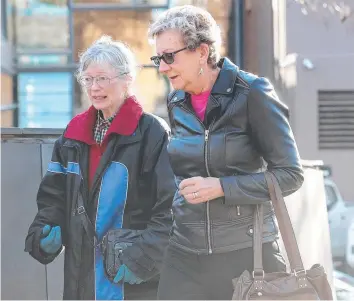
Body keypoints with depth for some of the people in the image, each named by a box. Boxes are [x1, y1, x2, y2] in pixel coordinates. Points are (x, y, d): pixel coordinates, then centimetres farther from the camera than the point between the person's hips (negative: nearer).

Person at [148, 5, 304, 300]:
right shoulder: (176, 104, 9)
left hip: (246, 252, -4)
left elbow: (290, 174, -9)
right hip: (185, 255, 4)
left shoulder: (251, 94, -8)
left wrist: (221, 187, -18)